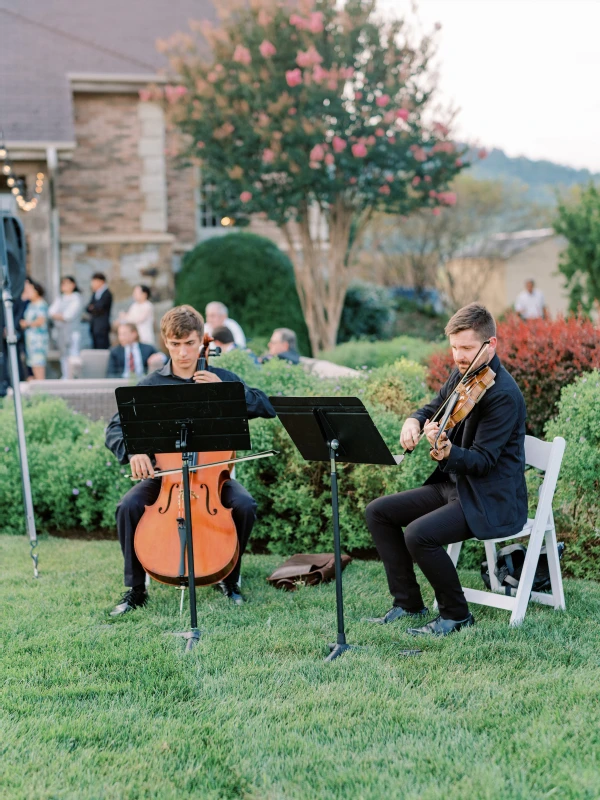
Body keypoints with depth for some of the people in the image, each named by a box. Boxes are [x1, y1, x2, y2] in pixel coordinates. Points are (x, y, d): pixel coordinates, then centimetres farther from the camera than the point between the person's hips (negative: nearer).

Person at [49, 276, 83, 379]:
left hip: (72, 332, -7)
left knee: (73, 354, -13)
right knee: (63, 356, 9)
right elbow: (51, 312, 7)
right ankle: (65, 378, 14)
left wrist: (57, 315, 0)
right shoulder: (59, 299, 17)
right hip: (60, 332, 7)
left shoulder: (76, 299, -3)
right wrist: (61, 316, -8)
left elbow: (68, 315, -12)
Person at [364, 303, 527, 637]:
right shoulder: (462, 377, 5)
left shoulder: (504, 394, -21)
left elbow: (482, 461, -24)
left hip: (492, 501, -9)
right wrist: (414, 421, -6)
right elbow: (432, 409, 18)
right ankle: (408, 603, 10)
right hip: (454, 485, 9)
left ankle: (457, 614, -6)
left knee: (418, 534, -28)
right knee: (379, 511, 3)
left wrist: (446, 453, -44)